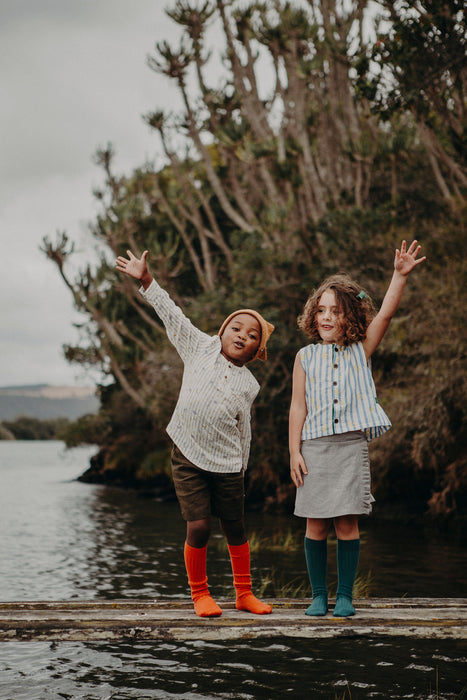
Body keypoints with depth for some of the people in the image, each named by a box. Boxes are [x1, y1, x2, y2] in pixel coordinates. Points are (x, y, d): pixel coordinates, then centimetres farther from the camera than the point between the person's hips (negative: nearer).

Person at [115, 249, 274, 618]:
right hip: (188, 457, -1)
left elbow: (244, 432, 11)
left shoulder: (248, 384, 5)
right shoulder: (201, 347, 3)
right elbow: (172, 315, 4)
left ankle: (245, 593, 25)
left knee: (235, 528, 9)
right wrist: (146, 279, 1)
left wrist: (241, 470, 11)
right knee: (198, 527, -7)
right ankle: (200, 593, 12)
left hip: (226, 464, 2)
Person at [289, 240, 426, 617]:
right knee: (316, 526, 3)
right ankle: (319, 595, 15)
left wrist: (400, 275, -19)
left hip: (351, 445, -1)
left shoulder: (361, 350, 6)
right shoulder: (306, 357, 7)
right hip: (315, 446, 1)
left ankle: (345, 595, 11)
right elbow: (298, 407, 6)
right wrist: (294, 452, 0)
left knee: (347, 524, 0)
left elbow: (385, 314, -7)